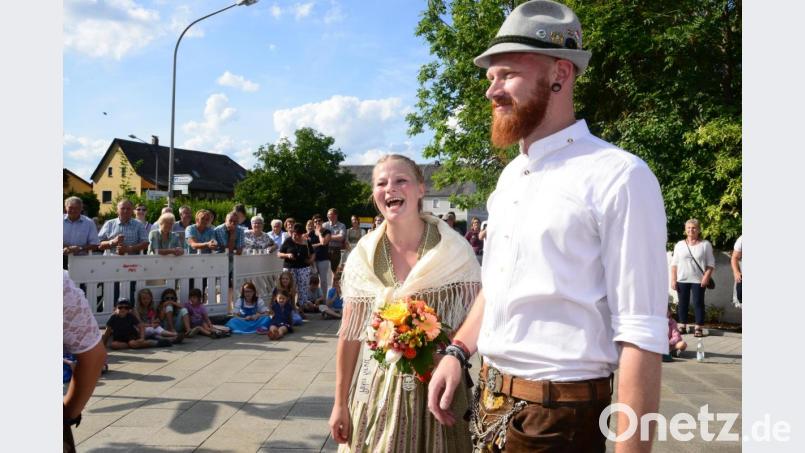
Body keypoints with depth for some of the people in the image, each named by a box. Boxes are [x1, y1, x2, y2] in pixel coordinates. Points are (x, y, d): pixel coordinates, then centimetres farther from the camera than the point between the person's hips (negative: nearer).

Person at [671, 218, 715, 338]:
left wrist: (706, 277, -14)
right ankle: (682, 326, 14)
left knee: (698, 303, -1)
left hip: (698, 280, -2)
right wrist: (673, 279, 1)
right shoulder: (679, 244, 9)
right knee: (682, 303, 6)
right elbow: (674, 264, 8)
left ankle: (698, 328, 3)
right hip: (682, 280, 2)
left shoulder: (705, 244, 2)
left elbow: (711, 264, 0)